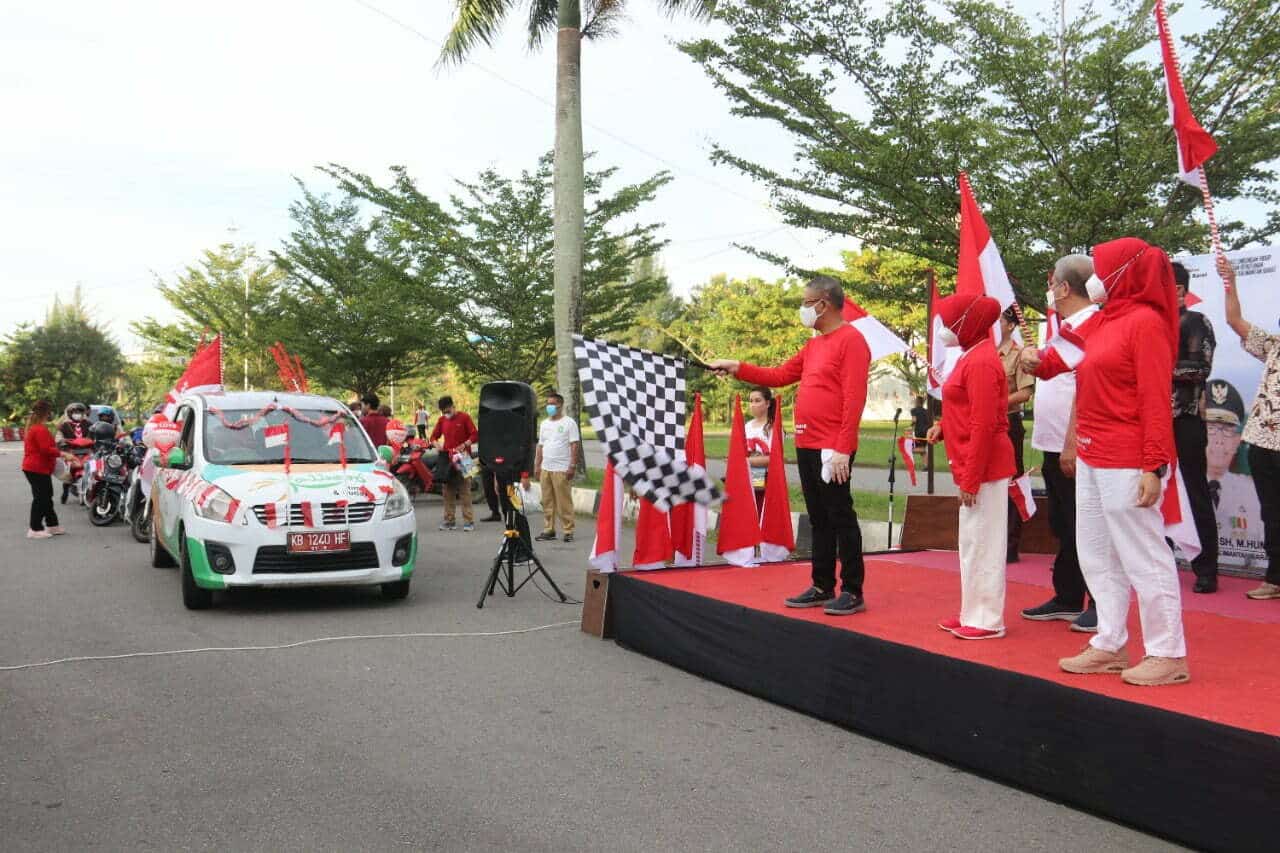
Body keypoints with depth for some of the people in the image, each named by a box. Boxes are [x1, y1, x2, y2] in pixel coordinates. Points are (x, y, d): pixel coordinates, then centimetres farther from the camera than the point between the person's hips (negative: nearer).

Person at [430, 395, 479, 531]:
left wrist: (464, 445, -19)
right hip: (447, 458, 4)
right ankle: (449, 520, 9)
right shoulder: (441, 420, 10)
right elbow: (434, 436, 15)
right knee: (447, 490, 4)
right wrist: (437, 445, -6)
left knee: (465, 490, -6)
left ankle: (469, 521, -6)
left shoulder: (464, 417, -2)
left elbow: (475, 435, -6)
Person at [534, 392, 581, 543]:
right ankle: (548, 530, 15)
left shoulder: (568, 423, -3)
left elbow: (575, 446, -8)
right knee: (547, 502, 8)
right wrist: (536, 465, 14)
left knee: (564, 502, -6)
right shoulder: (544, 424, 17)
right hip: (545, 469, 6)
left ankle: (568, 531, 0)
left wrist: (572, 466, -14)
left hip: (562, 469, -6)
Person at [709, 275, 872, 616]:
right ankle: (823, 588, 20)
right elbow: (780, 375, 24)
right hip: (805, 446, 9)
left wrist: (842, 449, -21)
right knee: (819, 520, 13)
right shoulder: (813, 345, 17)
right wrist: (738, 368, 18)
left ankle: (853, 593, 3)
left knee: (840, 518, -4)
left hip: (832, 450, -9)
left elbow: (854, 399, -16)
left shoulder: (851, 340, -10)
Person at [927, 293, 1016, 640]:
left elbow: (984, 425, -21)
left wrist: (970, 480, -20)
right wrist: (943, 427, 6)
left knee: (982, 543, -3)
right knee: (973, 543, 15)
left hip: (984, 468, -10)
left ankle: (987, 621, 5)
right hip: (975, 466, 10)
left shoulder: (981, 362, -17)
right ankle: (974, 613, 24)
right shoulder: (972, 357, 15)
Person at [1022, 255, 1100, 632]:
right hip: (1055, 446, 10)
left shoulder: (1089, 325, -15)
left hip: (1076, 449, -10)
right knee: (1064, 528, 16)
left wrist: (1072, 444, -24)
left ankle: (1101, 604, 7)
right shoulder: (1068, 326, 17)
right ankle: (1067, 600, 25)